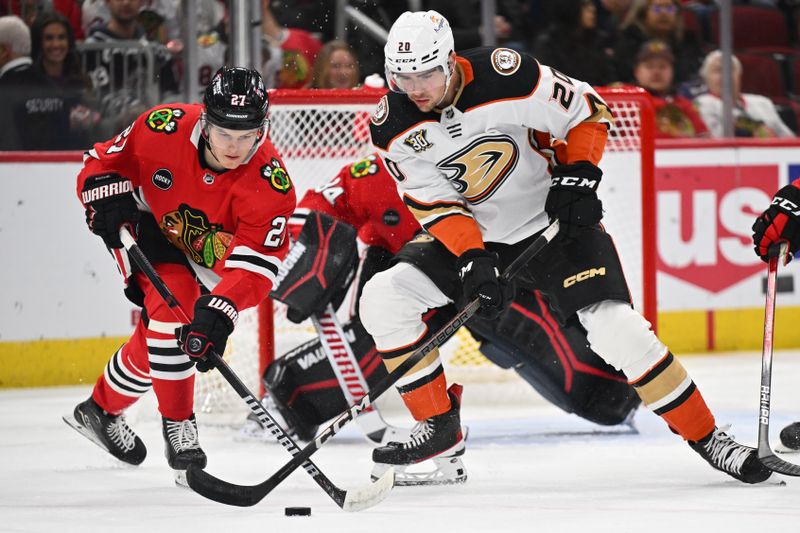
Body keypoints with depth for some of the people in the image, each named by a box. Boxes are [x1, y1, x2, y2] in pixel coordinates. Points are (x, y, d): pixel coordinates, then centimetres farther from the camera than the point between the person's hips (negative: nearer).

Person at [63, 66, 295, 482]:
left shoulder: (270, 181, -31)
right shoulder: (163, 129, -30)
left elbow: (255, 261, -36)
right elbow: (104, 163, -13)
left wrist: (220, 308, -50)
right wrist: (108, 199, -33)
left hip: (205, 257, 2)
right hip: (148, 228, -2)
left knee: (155, 339, 3)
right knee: (172, 303, -25)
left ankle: (101, 410, 30)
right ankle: (177, 422, -12)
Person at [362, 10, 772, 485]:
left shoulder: (507, 78, -25)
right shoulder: (393, 128, -14)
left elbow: (587, 112, -11)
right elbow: (433, 203, -9)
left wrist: (577, 175, -20)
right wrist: (474, 260, -22)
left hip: (555, 221, -4)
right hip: (473, 234, 4)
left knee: (614, 327, -20)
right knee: (382, 298, -12)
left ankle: (707, 437, -5)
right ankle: (441, 429, 0)